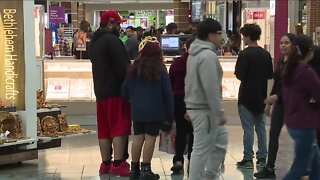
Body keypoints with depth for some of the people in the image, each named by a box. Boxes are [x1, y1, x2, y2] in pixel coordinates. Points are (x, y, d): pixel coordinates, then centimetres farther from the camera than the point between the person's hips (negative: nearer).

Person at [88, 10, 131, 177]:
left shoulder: (94, 42, 18)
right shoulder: (112, 40, -13)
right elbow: (123, 66, -17)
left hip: (100, 92, 9)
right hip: (116, 91, -9)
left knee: (104, 130, 10)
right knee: (120, 128, -8)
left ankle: (105, 164, 15)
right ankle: (118, 164, -11)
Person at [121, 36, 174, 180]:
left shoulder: (133, 68, 3)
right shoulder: (160, 69, -7)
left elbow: (124, 91, 9)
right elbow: (167, 93, -4)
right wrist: (169, 114, 3)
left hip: (137, 110, 4)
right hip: (155, 110, -4)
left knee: (138, 137, 10)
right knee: (150, 137, -1)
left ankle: (134, 168, 15)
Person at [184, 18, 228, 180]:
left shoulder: (194, 53, 13)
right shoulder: (208, 55, -19)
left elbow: (190, 82, 18)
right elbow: (211, 89, -24)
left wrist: (189, 108, 23)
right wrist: (220, 113, -20)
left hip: (195, 107, 10)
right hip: (205, 110, -10)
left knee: (221, 138, 20)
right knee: (201, 150, -4)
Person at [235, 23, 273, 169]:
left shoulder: (244, 54, -14)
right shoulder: (266, 54, 5)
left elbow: (240, 75, -18)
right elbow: (270, 75, 9)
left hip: (247, 96, -6)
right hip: (261, 96, 6)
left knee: (248, 128, -2)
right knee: (261, 127, 11)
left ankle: (248, 159, 1)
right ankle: (262, 158, 15)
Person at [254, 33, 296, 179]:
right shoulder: (280, 61, 10)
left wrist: (277, 96, -25)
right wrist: (269, 102, 17)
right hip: (279, 102, 8)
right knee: (273, 134, 7)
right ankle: (270, 168, 12)